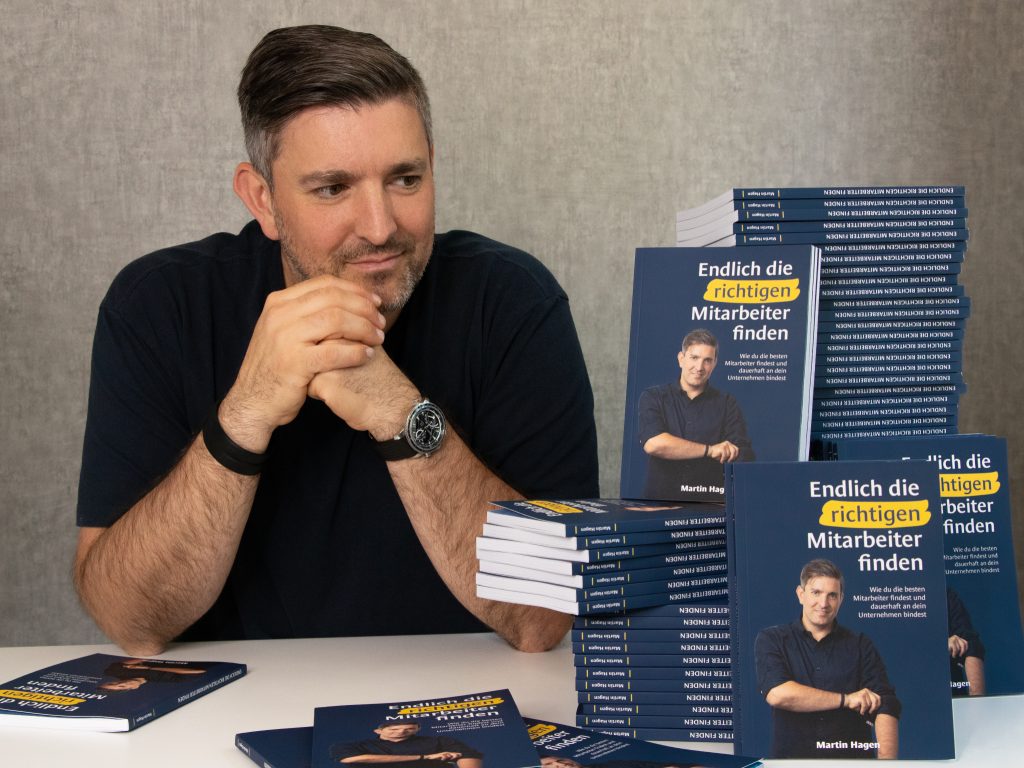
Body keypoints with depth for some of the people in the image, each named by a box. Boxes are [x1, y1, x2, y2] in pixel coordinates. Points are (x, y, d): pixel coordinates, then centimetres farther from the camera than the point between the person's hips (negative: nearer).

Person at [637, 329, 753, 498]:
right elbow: (652, 443, -10)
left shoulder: (726, 404, 10)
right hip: (660, 499, -1)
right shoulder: (653, 398, 7)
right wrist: (710, 450, -8)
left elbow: (743, 458, 1)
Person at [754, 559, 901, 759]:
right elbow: (777, 694, -9)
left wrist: (887, 761, -14)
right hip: (793, 759, -1)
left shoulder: (860, 646, 11)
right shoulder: (771, 640, 8)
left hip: (853, 760, 1)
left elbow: (885, 708, 2)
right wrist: (846, 699, -4)